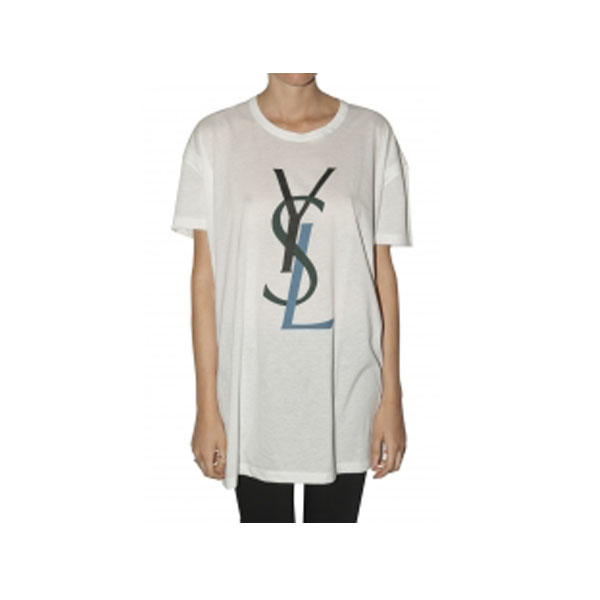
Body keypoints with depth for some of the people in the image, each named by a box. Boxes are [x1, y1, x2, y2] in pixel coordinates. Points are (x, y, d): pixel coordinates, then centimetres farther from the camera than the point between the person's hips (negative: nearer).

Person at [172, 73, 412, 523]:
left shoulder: (372, 134, 0)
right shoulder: (216, 137, -3)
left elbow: (384, 271, 1)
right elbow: (205, 276, -3)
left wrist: (391, 397, 0)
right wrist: (208, 408, -4)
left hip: (346, 388, 1)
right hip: (254, 391, 0)